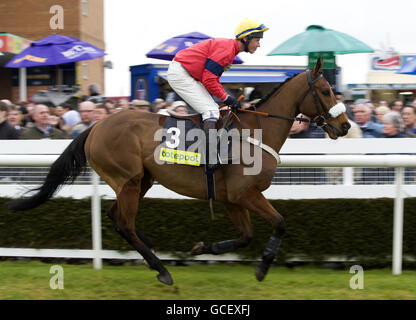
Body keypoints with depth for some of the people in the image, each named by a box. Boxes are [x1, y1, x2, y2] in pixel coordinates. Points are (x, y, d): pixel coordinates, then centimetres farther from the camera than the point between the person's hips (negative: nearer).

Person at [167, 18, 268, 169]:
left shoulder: (228, 47, 14)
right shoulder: (226, 48, -18)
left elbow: (214, 78, 18)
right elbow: (209, 79, -21)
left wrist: (229, 100, 7)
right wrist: (226, 98, -12)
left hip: (190, 75, 11)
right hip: (179, 73, -11)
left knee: (212, 109, 11)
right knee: (211, 111, -17)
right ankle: (211, 162, -24)